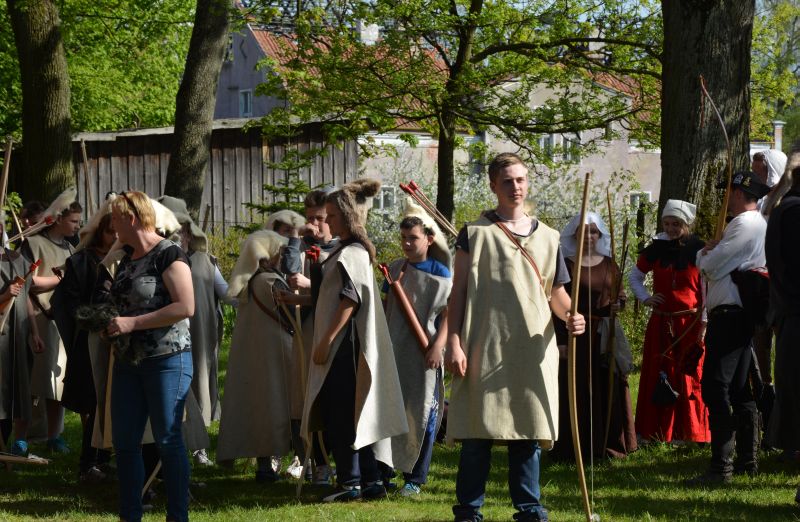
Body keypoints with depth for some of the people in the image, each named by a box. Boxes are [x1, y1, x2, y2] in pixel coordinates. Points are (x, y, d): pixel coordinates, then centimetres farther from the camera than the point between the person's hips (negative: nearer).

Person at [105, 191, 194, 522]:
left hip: (167, 359, -8)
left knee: (168, 440, -3)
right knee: (124, 441, 7)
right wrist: (109, 322, 7)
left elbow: (186, 307, -20)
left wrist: (132, 323, -19)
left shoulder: (167, 254, -11)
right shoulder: (127, 259, 14)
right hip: (128, 361, 8)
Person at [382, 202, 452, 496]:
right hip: (395, 351, 3)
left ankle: (415, 478, 5)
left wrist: (438, 346, -15)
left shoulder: (440, 274, -2)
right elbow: (386, 309, 14)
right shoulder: (395, 269, 8)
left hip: (425, 354, -3)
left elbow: (447, 314, -3)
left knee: (423, 414, -1)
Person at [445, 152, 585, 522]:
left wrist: (570, 315, -5)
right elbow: (458, 292, 1)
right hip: (485, 348, -3)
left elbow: (556, 291, 17)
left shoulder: (547, 237, 14)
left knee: (528, 432, 5)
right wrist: (454, 342, -7)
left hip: (533, 351, 3)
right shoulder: (476, 232, 4)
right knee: (478, 430, -2)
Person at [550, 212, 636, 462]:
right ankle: (574, 447, 0)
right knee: (575, 392, -4)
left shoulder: (609, 265, 12)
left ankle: (606, 445, 11)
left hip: (603, 337, 4)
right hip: (574, 337, -4)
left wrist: (618, 303, -8)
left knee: (606, 391, 4)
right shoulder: (564, 265, 0)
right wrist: (560, 341, -11)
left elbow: (615, 301, 17)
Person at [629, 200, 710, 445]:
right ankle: (658, 433, 13)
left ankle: (687, 435, 7)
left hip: (690, 323, -3)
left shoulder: (698, 251, -3)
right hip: (660, 323, 3)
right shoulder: (655, 250, 4)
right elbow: (635, 275, 19)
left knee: (689, 378, 1)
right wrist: (644, 298, 3)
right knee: (658, 377, 6)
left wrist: (704, 324, -6)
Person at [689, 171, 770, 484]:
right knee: (740, 389, 16)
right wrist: (713, 253, 6)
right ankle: (748, 459, 22)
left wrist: (704, 253, 5)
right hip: (746, 316, 11)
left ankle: (721, 466, -16)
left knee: (715, 388, -12)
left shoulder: (744, 225, -15)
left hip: (729, 315, -11)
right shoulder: (760, 224, 19)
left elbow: (711, 267, -16)